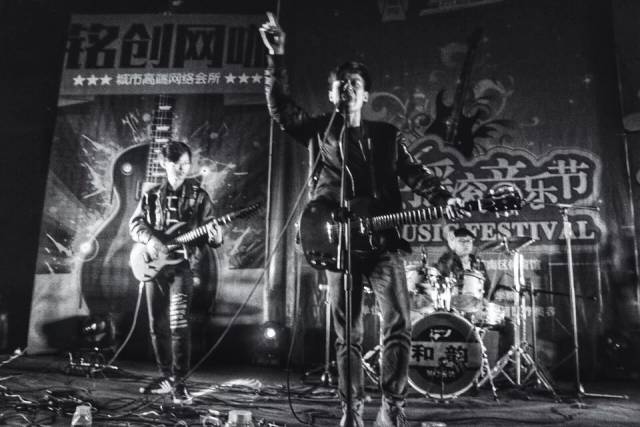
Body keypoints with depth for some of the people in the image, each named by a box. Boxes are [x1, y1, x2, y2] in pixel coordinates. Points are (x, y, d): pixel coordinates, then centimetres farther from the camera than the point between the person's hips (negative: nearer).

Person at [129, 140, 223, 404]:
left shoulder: (198, 196, 2)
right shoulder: (152, 195, 10)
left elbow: (211, 231, 0)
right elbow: (135, 223, 6)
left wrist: (215, 237, -23)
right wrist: (149, 239, -14)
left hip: (184, 266, -4)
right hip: (153, 266, 4)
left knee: (178, 322, -17)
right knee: (157, 326, 10)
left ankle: (178, 382, -7)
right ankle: (165, 376, 25)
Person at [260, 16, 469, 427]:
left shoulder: (387, 134, 16)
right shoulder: (319, 130, 13)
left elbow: (414, 173, 9)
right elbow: (280, 106, 3)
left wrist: (445, 199, -7)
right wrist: (277, 56, -4)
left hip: (382, 238, 1)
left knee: (399, 323, -8)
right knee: (347, 332, 5)